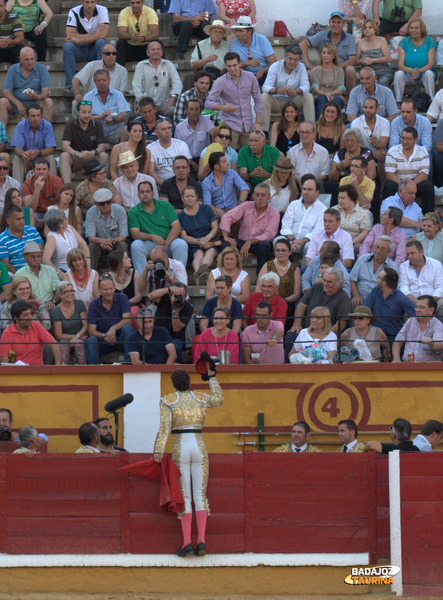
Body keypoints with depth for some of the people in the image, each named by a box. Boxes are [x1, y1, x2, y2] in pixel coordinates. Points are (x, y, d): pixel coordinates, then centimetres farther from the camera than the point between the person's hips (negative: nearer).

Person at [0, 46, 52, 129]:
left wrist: (38, 97, -35)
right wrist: (18, 104, -22)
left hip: (36, 103, -1)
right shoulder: (13, 69, 1)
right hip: (17, 102, 1)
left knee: (48, 102, -30)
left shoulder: (42, 69, -2)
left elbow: (46, 92, -9)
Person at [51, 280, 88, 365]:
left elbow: (85, 326, 1)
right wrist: (75, 336, -10)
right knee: (63, 343, -35)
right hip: (65, 339, -1)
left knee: (79, 343, -34)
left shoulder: (79, 304, 5)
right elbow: (58, 335, -5)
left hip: (81, 338, 1)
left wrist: (76, 337, -16)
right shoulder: (56, 311, -2)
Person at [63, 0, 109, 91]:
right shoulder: (74, 12, -10)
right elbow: (69, 35, -21)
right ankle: (70, 83, -31)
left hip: (95, 50, 0)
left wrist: (79, 40, -26)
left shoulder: (102, 10, -10)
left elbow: (103, 35, -22)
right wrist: (95, 34, -22)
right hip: (79, 50, 0)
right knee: (67, 45, -29)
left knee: (101, 42, -31)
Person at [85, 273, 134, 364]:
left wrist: (113, 328, -34)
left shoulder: (122, 298, -2)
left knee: (127, 328, -31)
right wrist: (103, 336, -31)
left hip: (121, 339, 0)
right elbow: (91, 331, -8)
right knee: (91, 340, -30)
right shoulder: (93, 305, -1)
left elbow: (127, 320, -15)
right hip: (103, 342, 0)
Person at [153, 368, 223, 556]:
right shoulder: (201, 398, 10)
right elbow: (219, 399, 31)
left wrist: (159, 450, -18)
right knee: (200, 495, 2)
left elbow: (164, 426, -12)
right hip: (199, 448, 2)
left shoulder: (167, 401, 2)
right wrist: (212, 378, 43)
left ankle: (187, 542, -9)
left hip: (180, 449, -2)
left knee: (184, 497, -1)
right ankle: (201, 540, -8)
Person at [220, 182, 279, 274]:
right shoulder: (246, 206, 3)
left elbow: (268, 235, -12)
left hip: (259, 243, -2)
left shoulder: (274, 213, -2)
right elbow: (227, 217, -5)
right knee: (228, 245, -29)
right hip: (243, 241, 2)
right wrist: (226, 237, -20)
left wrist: (250, 242, -25)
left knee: (265, 245, -37)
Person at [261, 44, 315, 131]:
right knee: (264, 96, -30)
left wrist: (297, 91, -42)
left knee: (308, 96, -24)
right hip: (277, 101, -1)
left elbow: (306, 86, -16)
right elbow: (266, 87, -21)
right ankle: (263, 130, -33)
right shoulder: (275, 66, -10)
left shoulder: (301, 67, -4)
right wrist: (276, 90, -46)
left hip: (294, 101, 1)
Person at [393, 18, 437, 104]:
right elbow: (400, 64, -8)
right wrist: (411, 70, -30)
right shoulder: (404, 42, 1)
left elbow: (431, 63, -11)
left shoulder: (430, 41, -2)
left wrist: (420, 70, -32)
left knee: (428, 73, -34)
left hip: (424, 74, -1)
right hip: (409, 76, 1)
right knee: (398, 74, -29)